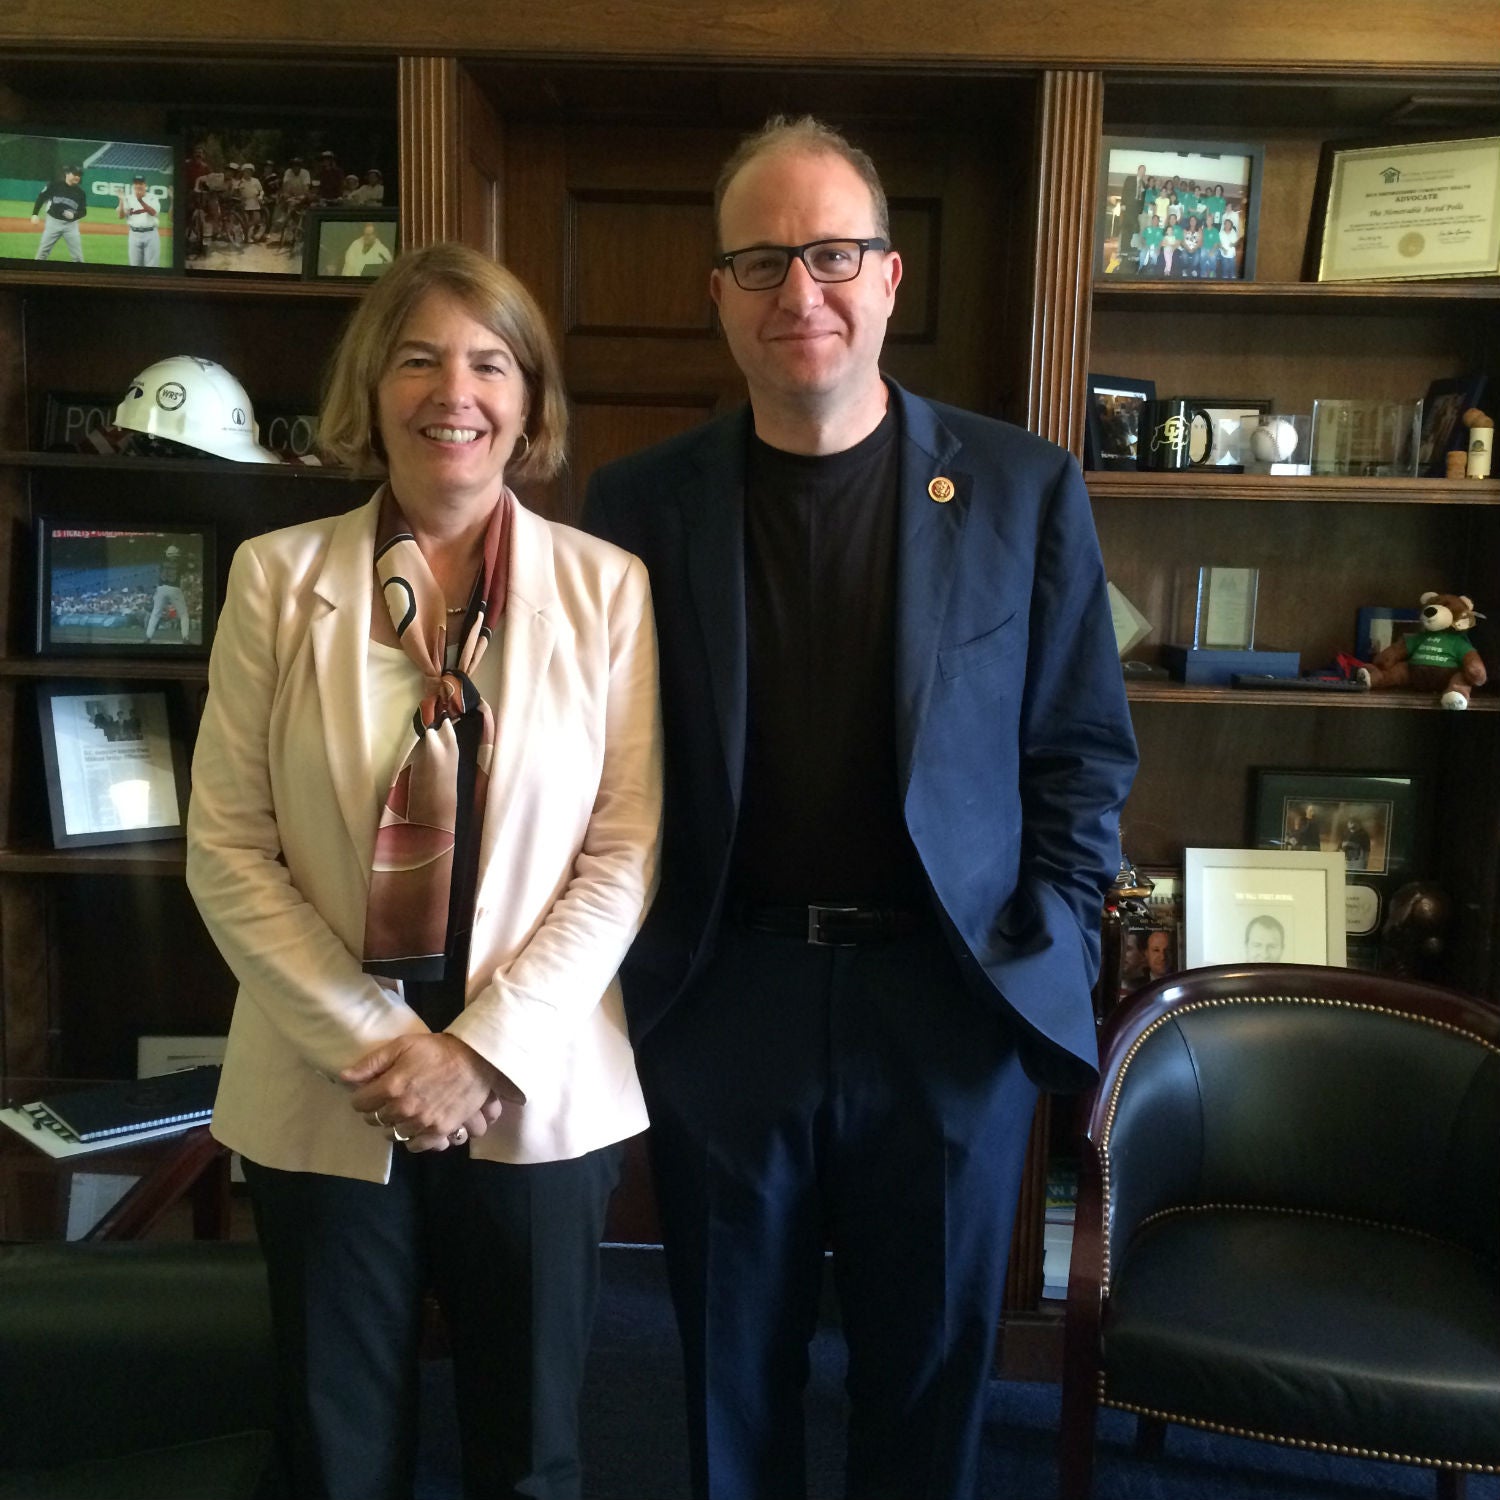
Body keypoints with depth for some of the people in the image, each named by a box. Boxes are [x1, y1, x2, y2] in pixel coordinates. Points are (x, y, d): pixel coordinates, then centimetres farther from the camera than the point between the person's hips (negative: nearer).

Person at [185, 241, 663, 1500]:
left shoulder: (606, 586, -2)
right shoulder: (279, 575, -1)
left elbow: (626, 852, -5)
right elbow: (226, 847, -3)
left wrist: (484, 1047, -12)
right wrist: (370, 1044, -11)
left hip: (539, 1091, 0)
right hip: (326, 1095, 1)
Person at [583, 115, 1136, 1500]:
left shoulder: (1023, 489, -2)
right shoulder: (641, 503, 0)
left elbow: (1081, 749, 3)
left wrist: (1048, 948, -4)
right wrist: (628, 970, -1)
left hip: (956, 1007, 0)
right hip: (721, 1004, 1)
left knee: (933, 1374, 18)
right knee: (733, 1376, 18)